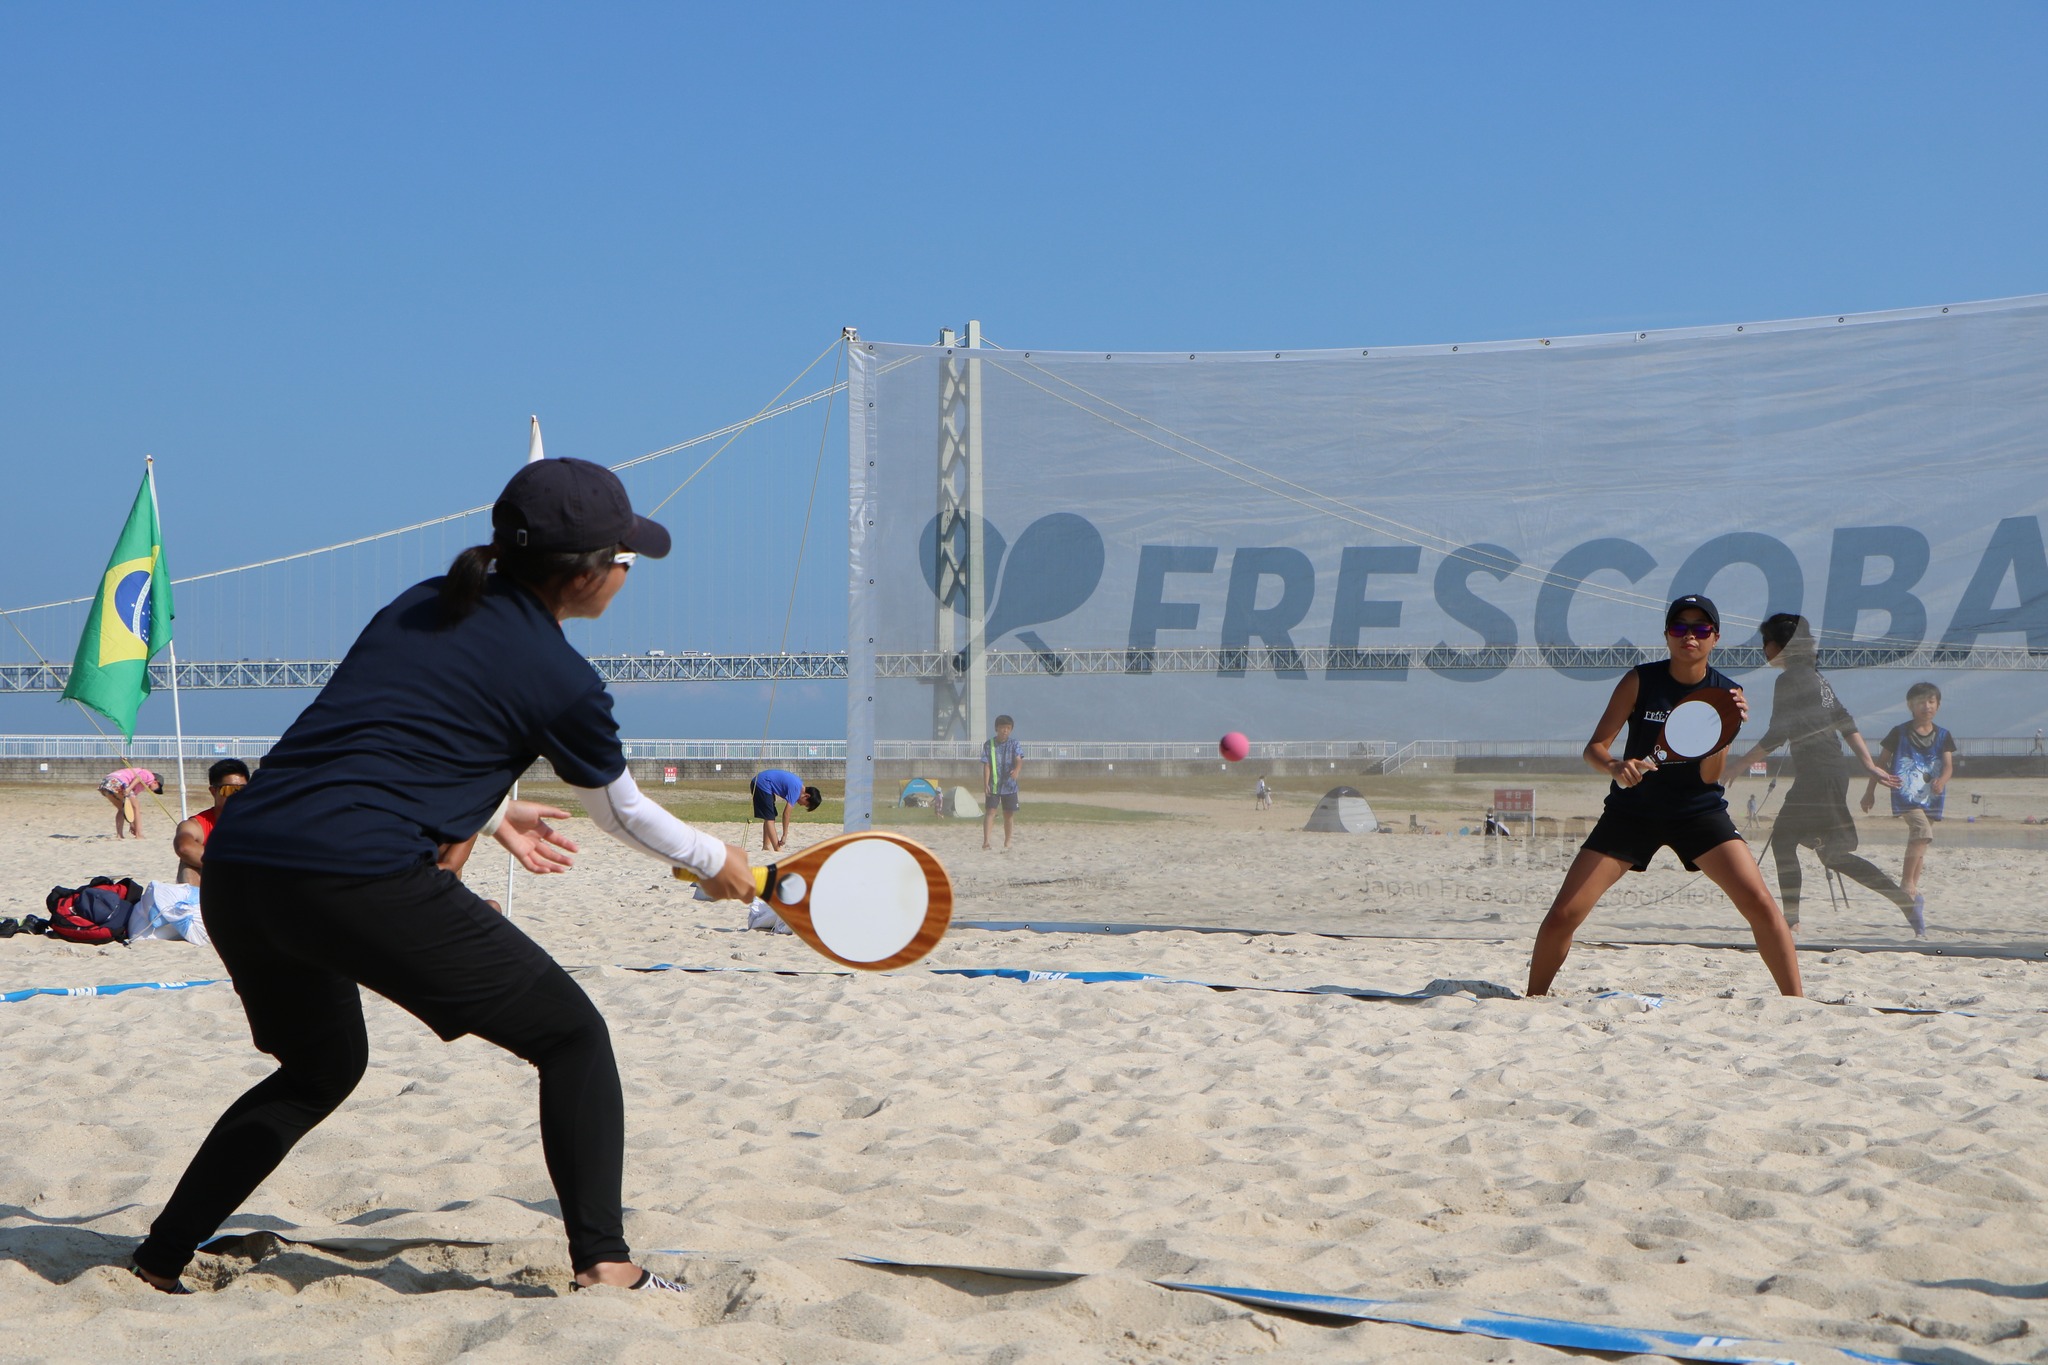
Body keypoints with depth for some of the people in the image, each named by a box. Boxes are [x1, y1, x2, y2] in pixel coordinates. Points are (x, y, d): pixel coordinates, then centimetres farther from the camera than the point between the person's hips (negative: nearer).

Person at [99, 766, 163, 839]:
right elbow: (138, 777, -9)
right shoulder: (150, 776, 14)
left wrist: (132, 824, 37)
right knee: (136, 806, 4)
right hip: (117, 782, -9)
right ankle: (139, 835, 1)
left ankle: (119, 835, 16)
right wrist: (129, 788, -24)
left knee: (121, 809, 24)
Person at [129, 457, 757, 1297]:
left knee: (320, 1070, 31)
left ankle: (156, 1265, 32)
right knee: (572, 1036, 9)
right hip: (360, 880, -7)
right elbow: (623, 815, 19)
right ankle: (603, 1265, 1)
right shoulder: (562, 681, 3)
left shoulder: (418, 606, 20)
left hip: (235, 863, 7)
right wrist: (715, 864, 37)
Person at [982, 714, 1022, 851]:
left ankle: (1007, 841, 21)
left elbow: (1019, 760, -17)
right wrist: (986, 784, -12)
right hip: (993, 785, -1)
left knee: (1009, 814, 8)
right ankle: (985, 841, -18)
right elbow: (986, 766, -4)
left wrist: (1017, 770, -39)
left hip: (1009, 785, 1)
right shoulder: (988, 745, -1)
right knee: (989, 812, -10)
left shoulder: (1014, 745, 0)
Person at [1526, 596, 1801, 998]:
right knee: (1562, 916, -8)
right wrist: (1615, 766, -34)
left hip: (1699, 811, 1)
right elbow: (1595, 747, -12)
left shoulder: (1726, 692, -6)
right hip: (1633, 809, 0)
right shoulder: (1640, 681, -9)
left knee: (1761, 904, -17)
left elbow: (1709, 776, -12)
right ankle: (1533, 1003, 13)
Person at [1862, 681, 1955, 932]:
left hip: (1931, 796, 5)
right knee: (1922, 831, -26)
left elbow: (1948, 765, 1)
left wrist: (1941, 780, -22)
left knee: (1919, 841, 10)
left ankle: (1912, 890, 19)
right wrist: (1870, 791, 3)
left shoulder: (1943, 736, 9)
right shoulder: (1900, 733, 0)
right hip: (1906, 795, -5)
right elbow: (1881, 762, 5)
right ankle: (1907, 882, -21)